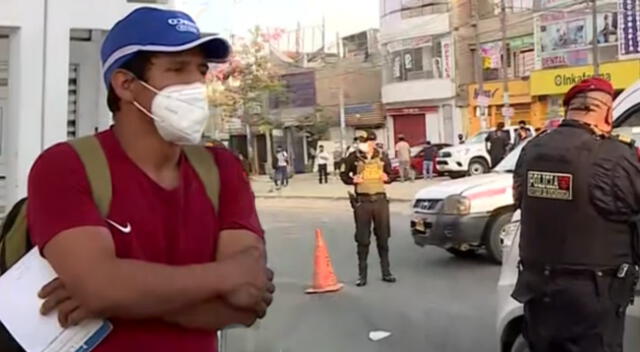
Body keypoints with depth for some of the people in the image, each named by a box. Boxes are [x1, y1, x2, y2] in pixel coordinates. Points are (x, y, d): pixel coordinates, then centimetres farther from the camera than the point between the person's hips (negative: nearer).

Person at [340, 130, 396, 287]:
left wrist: (387, 177, -3)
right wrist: (353, 180, -12)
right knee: (362, 239, 1)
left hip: (380, 199, 3)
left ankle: (386, 272, 21)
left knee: (383, 237, 9)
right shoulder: (354, 157, -1)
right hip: (362, 201, -2)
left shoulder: (382, 158, 7)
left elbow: (390, 173, 19)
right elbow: (343, 174, 7)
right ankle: (362, 274, 11)